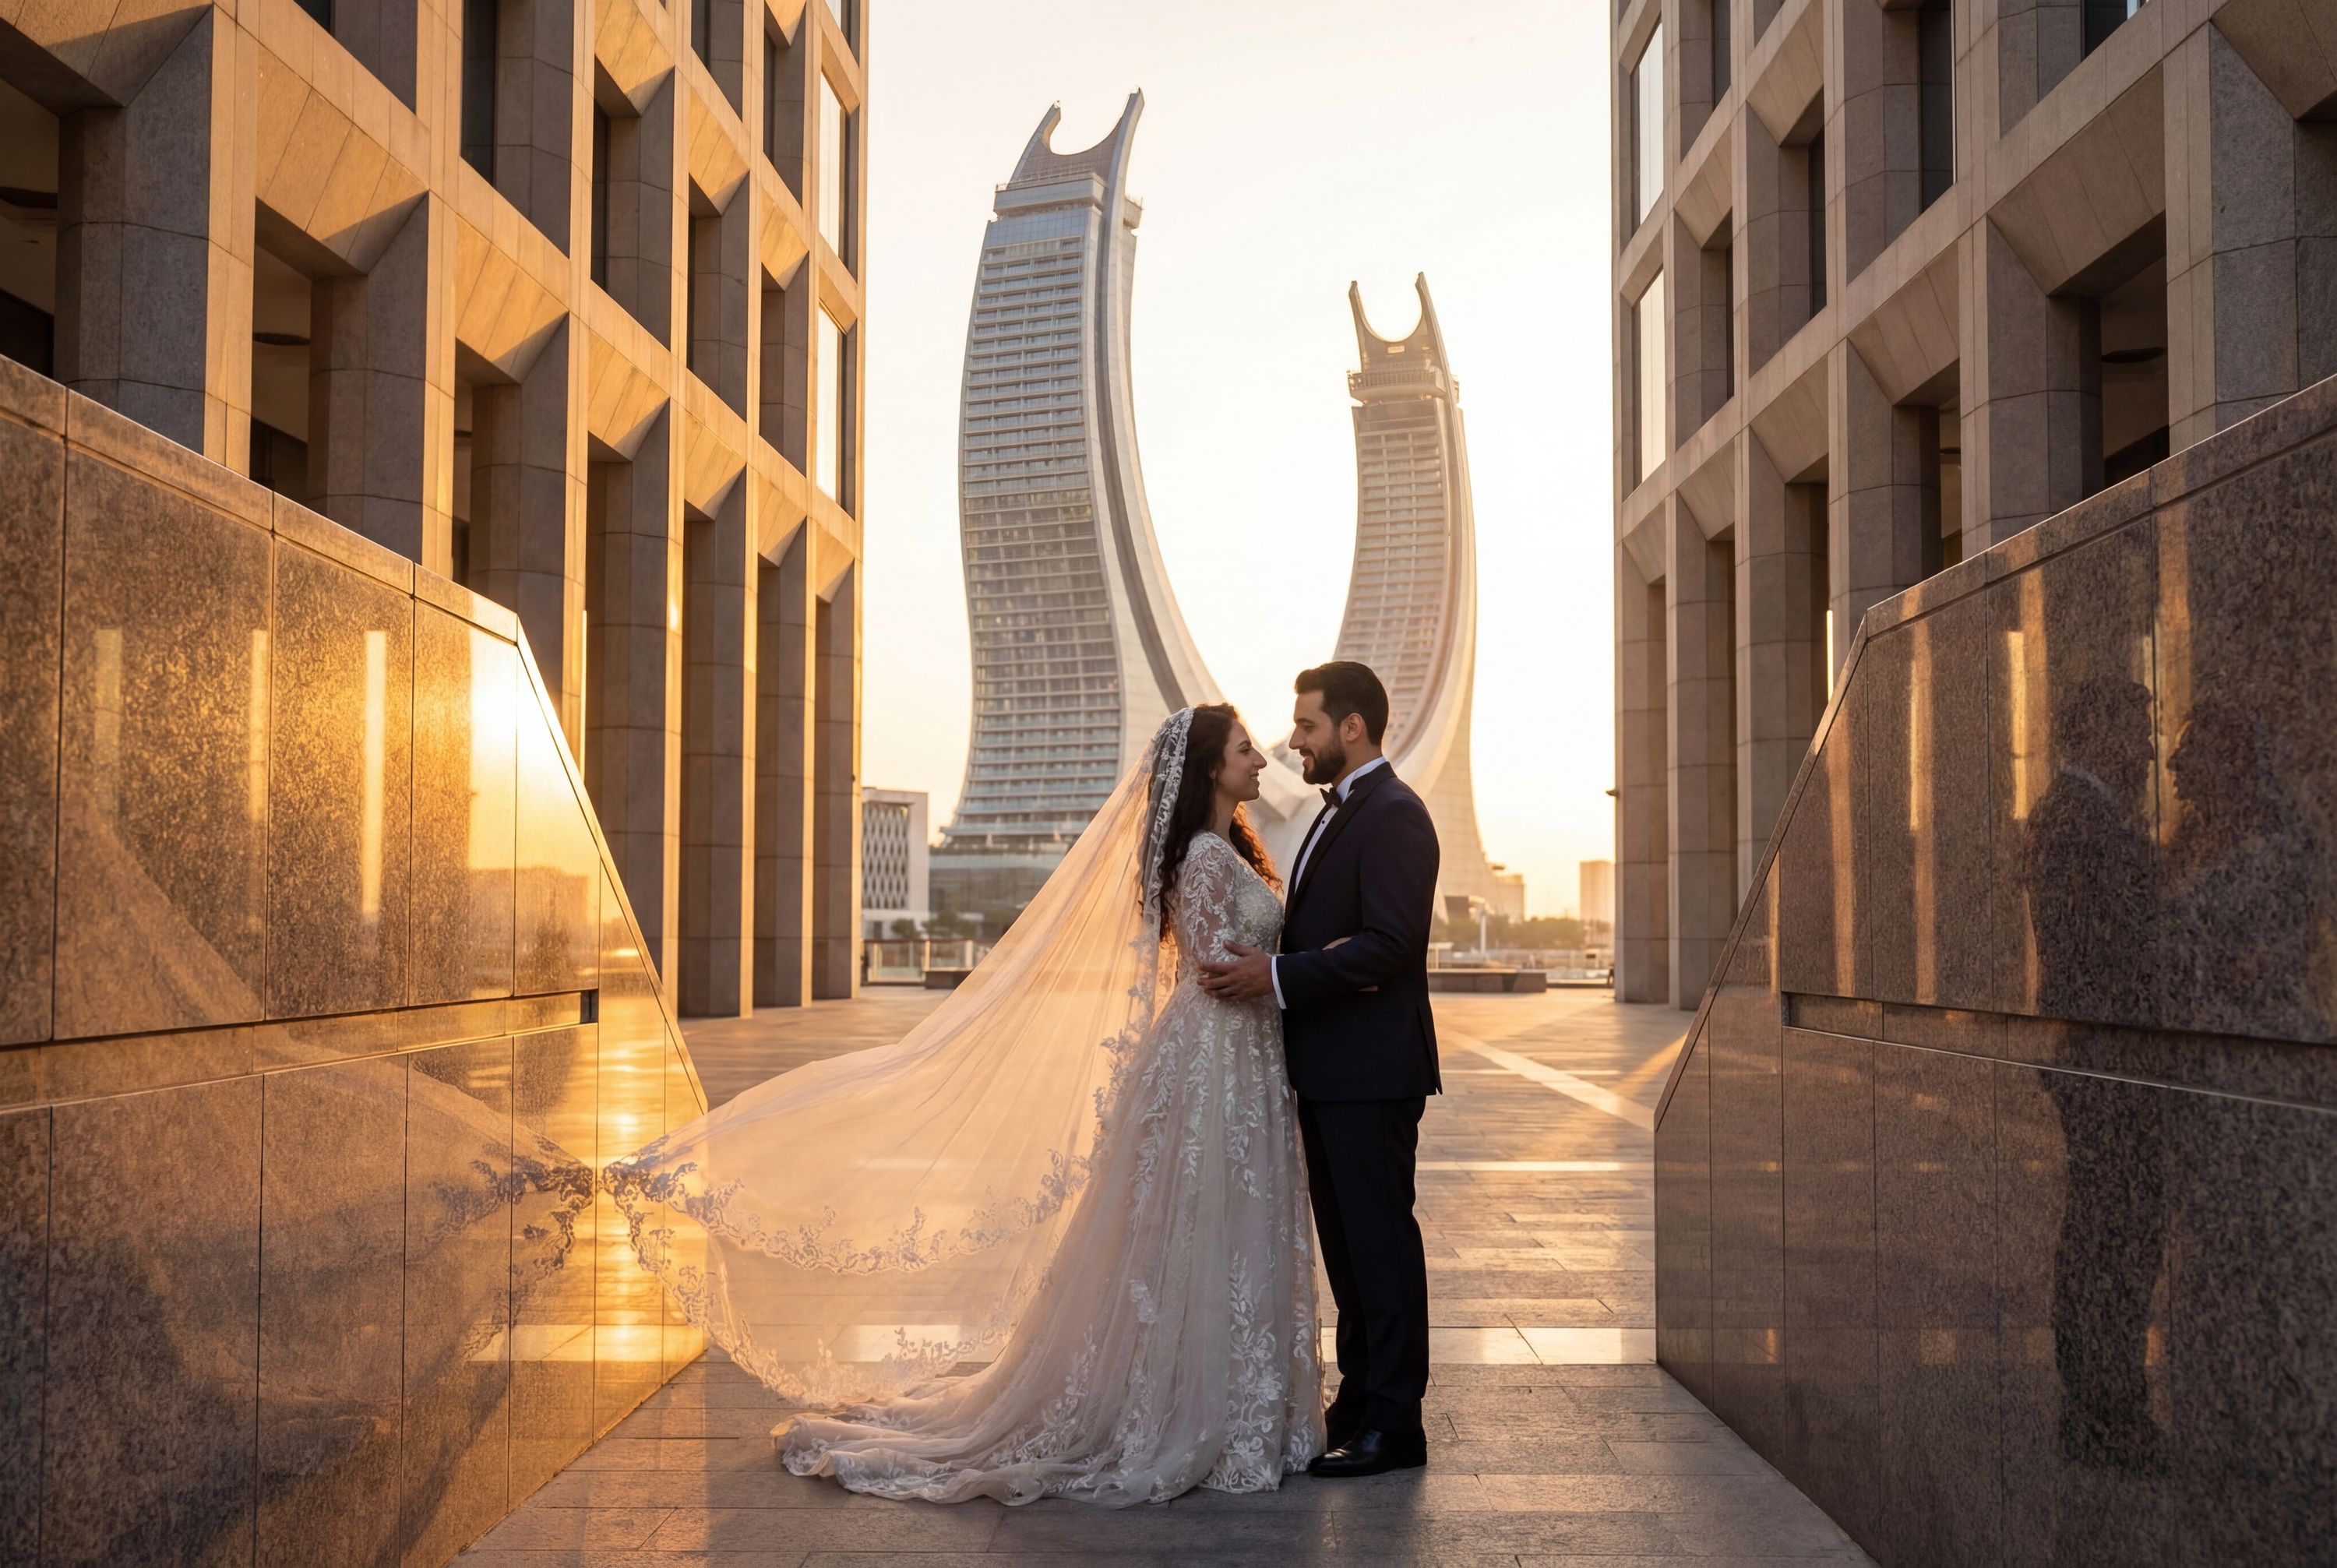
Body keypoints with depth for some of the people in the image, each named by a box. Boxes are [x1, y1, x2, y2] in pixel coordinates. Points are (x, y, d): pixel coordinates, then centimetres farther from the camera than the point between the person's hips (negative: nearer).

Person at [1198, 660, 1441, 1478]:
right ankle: (1359, 1402, 25)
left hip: (1372, 1071, -10)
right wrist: (1260, 963, 7)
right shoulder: (1341, 811, 18)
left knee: (1380, 1239, -3)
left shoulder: (1393, 814, -14)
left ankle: (1393, 1425, 5)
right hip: (1330, 1070, 10)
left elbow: (1390, 944, -23)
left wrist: (1278, 975, -24)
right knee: (1346, 1239, 15)